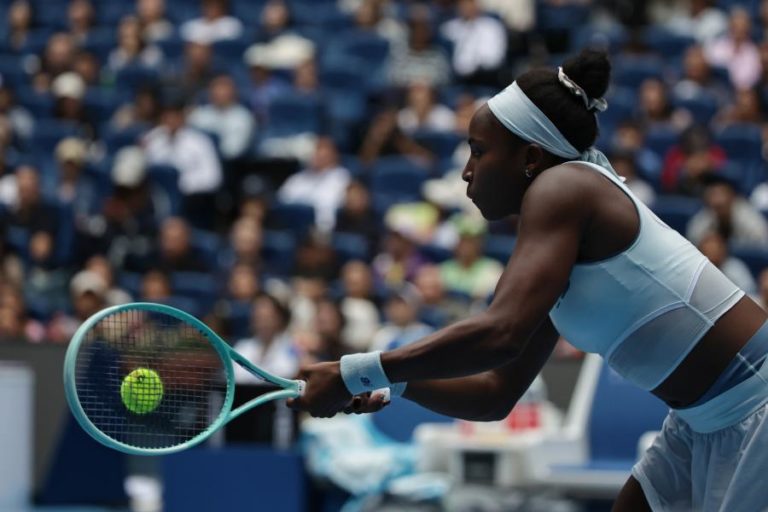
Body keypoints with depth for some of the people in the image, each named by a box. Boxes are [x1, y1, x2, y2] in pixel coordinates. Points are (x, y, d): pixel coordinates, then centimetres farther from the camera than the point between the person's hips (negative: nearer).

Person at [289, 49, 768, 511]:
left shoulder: (560, 187, -16)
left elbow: (499, 333, -29)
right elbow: (496, 394, 16)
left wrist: (356, 375, -23)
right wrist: (392, 385, 1)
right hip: (708, 420, 9)